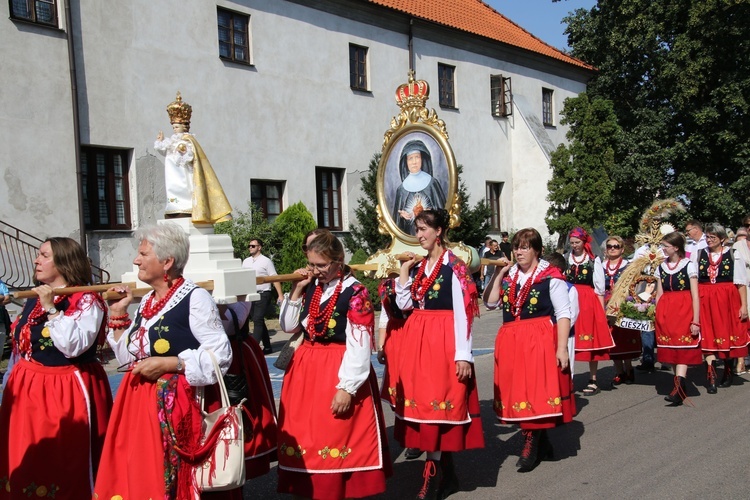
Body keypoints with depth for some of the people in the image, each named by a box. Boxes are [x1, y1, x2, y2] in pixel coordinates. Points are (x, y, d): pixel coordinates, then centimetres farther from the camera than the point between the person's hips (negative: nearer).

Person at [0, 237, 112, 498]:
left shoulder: (86, 301, -12)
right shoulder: (34, 298, 11)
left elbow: (73, 347, -25)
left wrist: (51, 309, -23)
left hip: (66, 391, -7)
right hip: (28, 389, 7)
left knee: (64, 466, 2)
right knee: (28, 464, 14)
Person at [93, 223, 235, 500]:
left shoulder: (195, 298, -10)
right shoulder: (146, 302, 13)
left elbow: (220, 354, -15)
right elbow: (129, 359, 13)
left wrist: (167, 364, -18)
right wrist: (117, 314, 8)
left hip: (180, 406, -7)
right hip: (140, 405, 7)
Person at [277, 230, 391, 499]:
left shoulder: (355, 293, -14)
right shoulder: (310, 288, 6)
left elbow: (359, 346, -17)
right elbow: (289, 327, 12)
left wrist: (347, 387, -19)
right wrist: (297, 291, 1)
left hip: (340, 370, -6)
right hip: (306, 368, 7)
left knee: (338, 440, 1)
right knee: (305, 435, 13)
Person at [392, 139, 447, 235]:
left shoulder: (432, 183, -2)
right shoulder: (401, 189, 3)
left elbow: (442, 209, 1)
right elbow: (397, 214, 10)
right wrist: (401, 215, -11)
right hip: (409, 233, 2)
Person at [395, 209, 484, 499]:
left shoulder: (455, 266, -9)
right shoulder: (418, 266, 13)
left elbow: (463, 312, -13)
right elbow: (404, 304, 11)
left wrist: (463, 354, -17)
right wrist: (404, 271, 4)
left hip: (443, 341, -7)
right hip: (417, 340, 8)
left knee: (437, 401, -6)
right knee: (423, 400, 9)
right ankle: (447, 475, 21)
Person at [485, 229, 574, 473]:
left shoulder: (551, 276, -5)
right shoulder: (508, 275, 12)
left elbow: (563, 314, -8)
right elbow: (490, 303, 7)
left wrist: (562, 347, -14)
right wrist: (498, 275, 0)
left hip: (540, 341, -6)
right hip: (511, 342, 6)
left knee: (536, 391, -6)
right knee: (517, 390, 9)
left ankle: (531, 446, 4)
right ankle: (542, 443, 24)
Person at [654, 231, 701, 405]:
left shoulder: (689, 265, -3)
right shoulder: (661, 267, 10)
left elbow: (695, 296, -6)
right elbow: (659, 295, 11)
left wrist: (695, 321, -10)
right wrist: (657, 316, 4)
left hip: (684, 309, -5)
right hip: (665, 311, 5)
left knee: (683, 349, -9)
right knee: (671, 350, 5)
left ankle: (678, 389, -17)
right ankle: (680, 385, 14)